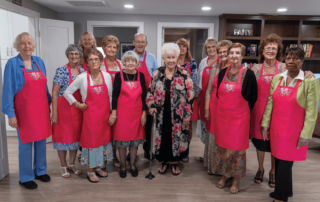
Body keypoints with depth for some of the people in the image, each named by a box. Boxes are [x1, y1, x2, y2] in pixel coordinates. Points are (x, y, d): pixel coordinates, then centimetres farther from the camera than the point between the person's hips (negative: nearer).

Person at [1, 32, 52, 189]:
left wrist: (49, 105, 12)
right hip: (24, 110, -5)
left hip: (42, 109, 5)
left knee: (41, 141, 13)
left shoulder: (39, 61, 7)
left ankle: (40, 171, 32)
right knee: (26, 143, 5)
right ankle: (26, 177, 22)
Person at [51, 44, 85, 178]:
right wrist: (54, 113, -14)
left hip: (78, 109, 5)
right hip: (64, 108, -5)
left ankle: (72, 164, 29)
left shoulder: (83, 72, 5)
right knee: (63, 135, 5)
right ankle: (63, 166, 22)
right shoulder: (61, 71, -10)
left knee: (76, 135, 12)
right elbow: (54, 93, -11)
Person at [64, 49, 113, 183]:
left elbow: (110, 96, 9)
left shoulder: (107, 76, 2)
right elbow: (67, 93, 0)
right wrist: (78, 104, -6)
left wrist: (112, 112, 6)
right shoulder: (82, 78, -7)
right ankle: (90, 171, 20)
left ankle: (97, 167, 31)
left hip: (104, 114, 4)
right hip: (90, 114, -4)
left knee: (103, 138, 12)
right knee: (91, 140, 3)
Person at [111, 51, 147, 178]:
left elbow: (144, 96, 5)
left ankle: (133, 165, 27)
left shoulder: (140, 76, 3)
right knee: (122, 139, 6)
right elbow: (114, 95, -3)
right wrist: (114, 113, -8)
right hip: (122, 113, -2)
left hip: (137, 113, 2)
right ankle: (122, 166, 24)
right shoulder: (119, 75, -2)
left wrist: (144, 113, 1)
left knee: (135, 139, 10)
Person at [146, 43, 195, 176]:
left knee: (177, 137, 8)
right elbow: (150, 92, 9)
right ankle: (164, 161, 32)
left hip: (178, 115, -2)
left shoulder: (184, 74, -6)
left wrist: (187, 114, -7)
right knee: (162, 137, 11)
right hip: (161, 114, 2)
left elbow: (190, 95, -5)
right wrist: (151, 106, -2)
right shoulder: (157, 73, 2)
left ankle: (174, 162, 29)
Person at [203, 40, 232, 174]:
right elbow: (209, 90, 10)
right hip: (214, 108, 4)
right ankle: (212, 166, 31)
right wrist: (206, 109, 5)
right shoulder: (215, 68, 8)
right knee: (212, 137, 13)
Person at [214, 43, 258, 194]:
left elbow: (252, 97, -2)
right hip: (222, 115, 4)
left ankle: (236, 180, 23)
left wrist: (242, 109, 2)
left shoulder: (248, 74, -7)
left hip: (239, 117, -4)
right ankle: (224, 175, 33)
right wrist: (226, 107, 10)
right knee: (222, 145, 13)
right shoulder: (222, 73, 4)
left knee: (237, 147, 4)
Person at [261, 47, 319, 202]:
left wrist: (305, 134, -12)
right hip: (276, 128, 5)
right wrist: (265, 124, 6)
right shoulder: (277, 78, 3)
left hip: (294, 131, -4)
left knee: (285, 164, 3)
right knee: (278, 161, 15)